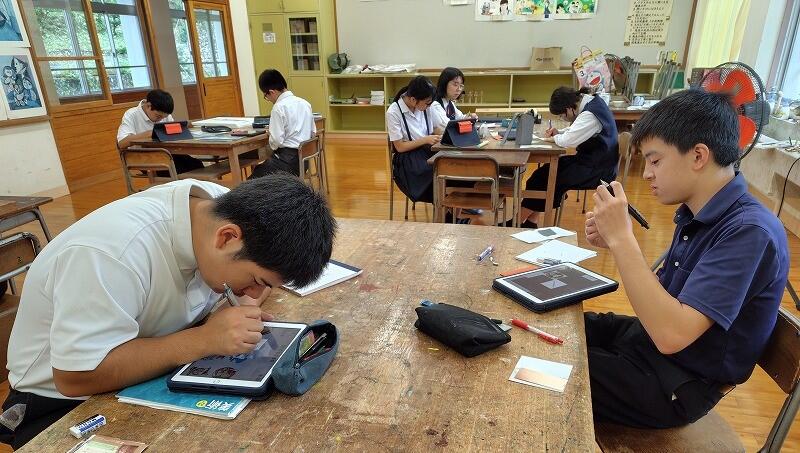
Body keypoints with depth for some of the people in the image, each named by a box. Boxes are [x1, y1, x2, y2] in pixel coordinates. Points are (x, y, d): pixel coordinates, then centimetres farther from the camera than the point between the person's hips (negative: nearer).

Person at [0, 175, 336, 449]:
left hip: (155, 373, 5)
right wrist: (203, 340, -33)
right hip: (66, 403, -5)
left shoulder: (224, 207, -16)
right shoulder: (114, 252, -34)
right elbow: (76, 376, -28)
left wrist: (248, 303, -19)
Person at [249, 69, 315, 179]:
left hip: (288, 159, -8)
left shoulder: (279, 107, -13)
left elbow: (277, 140, -16)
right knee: (258, 169, 18)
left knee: (253, 181, -1)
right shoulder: (305, 103, 9)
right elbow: (313, 132, 13)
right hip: (304, 156, 9)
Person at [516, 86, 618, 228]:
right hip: (590, 160, 10)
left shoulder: (590, 115, -24)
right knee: (545, 171, 0)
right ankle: (531, 221, -2)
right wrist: (559, 133, 2)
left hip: (597, 170, -10)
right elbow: (576, 130, 20)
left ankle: (519, 220, 1)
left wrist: (554, 138, -9)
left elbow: (568, 140, -29)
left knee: (549, 180, -11)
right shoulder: (590, 101, 7)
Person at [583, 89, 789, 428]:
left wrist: (622, 238, -32)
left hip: (675, 385, -7)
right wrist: (617, 244, -9)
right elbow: (663, 291, 7)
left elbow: (672, 335, -35)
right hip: (649, 337, 8)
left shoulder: (749, 232, -27)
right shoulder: (697, 213, -1)